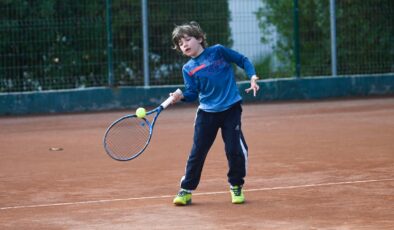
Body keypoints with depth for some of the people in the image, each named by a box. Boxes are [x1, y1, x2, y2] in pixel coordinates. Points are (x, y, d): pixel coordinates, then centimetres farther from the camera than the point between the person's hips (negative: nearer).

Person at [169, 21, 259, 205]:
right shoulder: (188, 69, 3)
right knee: (197, 152, 1)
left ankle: (236, 187, 16)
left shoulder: (217, 51, -2)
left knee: (235, 150, -5)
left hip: (231, 109, -2)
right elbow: (192, 94, -2)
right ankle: (186, 190, 11)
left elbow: (242, 60, 6)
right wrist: (181, 97, -21)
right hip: (207, 113, 2)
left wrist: (252, 77, -7)